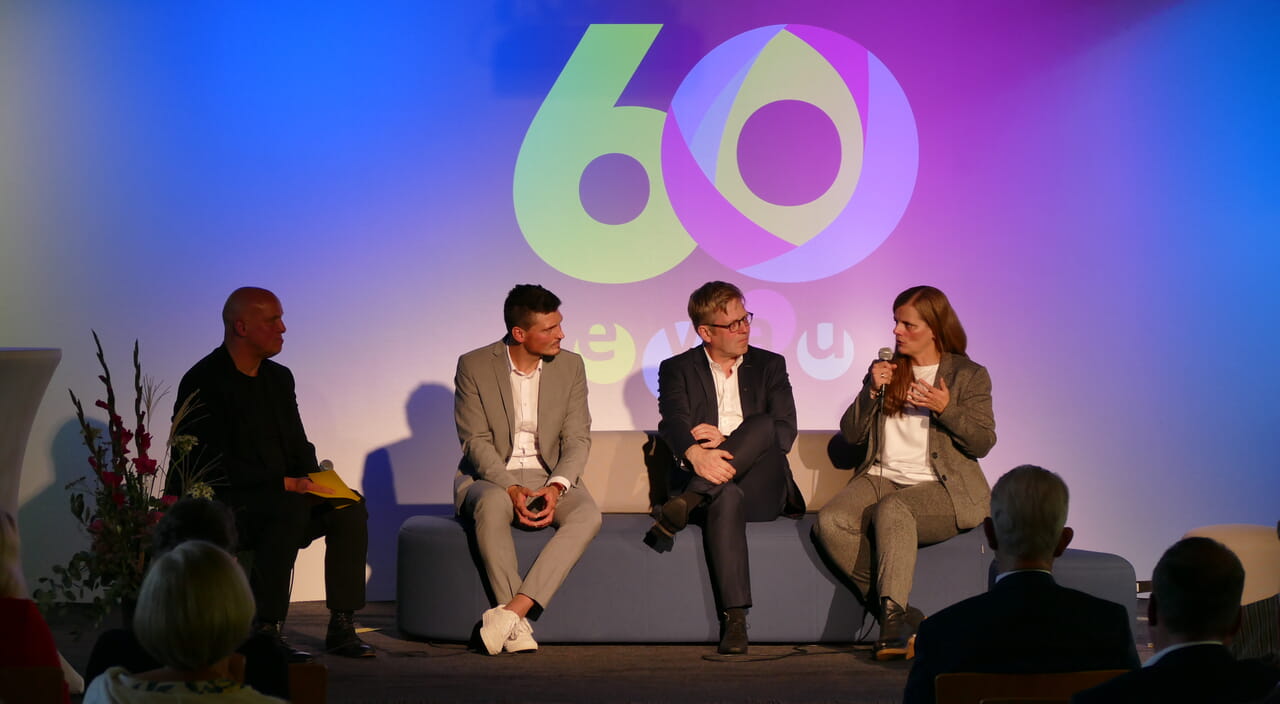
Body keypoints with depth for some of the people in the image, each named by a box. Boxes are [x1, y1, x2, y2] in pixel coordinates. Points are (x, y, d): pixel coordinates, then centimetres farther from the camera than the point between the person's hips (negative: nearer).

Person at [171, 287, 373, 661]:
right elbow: (213, 466, -18)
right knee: (292, 508, -35)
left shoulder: (279, 378, 14)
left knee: (350, 509, -15)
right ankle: (265, 629, -32)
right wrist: (287, 484, -22)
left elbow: (298, 446, 20)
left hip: (280, 496, 8)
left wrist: (313, 480, -4)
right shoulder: (202, 383, -11)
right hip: (218, 506, -8)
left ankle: (342, 627, -14)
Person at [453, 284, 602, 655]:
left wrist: (556, 487, -20)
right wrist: (512, 490, -25)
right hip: (490, 478, -2)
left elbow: (577, 439, 0)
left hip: (550, 479, 2)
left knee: (587, 515, -31)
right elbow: (476, 442, -8)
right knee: (492, 505, -39)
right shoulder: (474, 366, -4)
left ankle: (511, 611, -40)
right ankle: (517, 626, -37)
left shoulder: (570, 366, 3)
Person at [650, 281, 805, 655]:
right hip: (706, 483, -2)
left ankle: (683, 507, -35)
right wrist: (695, 453, -31)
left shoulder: (769, 366, 17)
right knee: (727, 495, -39)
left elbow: (785, 433, 4)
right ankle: (735, 619, -46)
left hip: (762, 489, 2)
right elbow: (674, 424, -7)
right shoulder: (677, 370, 13)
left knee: (764, 425, -28)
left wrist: (728, 441, -12)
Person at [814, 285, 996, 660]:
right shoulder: (886, 369, 19)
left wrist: (946, 409, -16)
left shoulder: (969, 375, 8)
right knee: (831, 521, -28)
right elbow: (851, 435, 12)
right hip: (881, 478, 4)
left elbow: (983, 443, -1)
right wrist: (870, 391, -3)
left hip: (940, 488, -4)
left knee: (892, 510, -39)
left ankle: (893, 615, -44)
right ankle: (900, 614, -24)